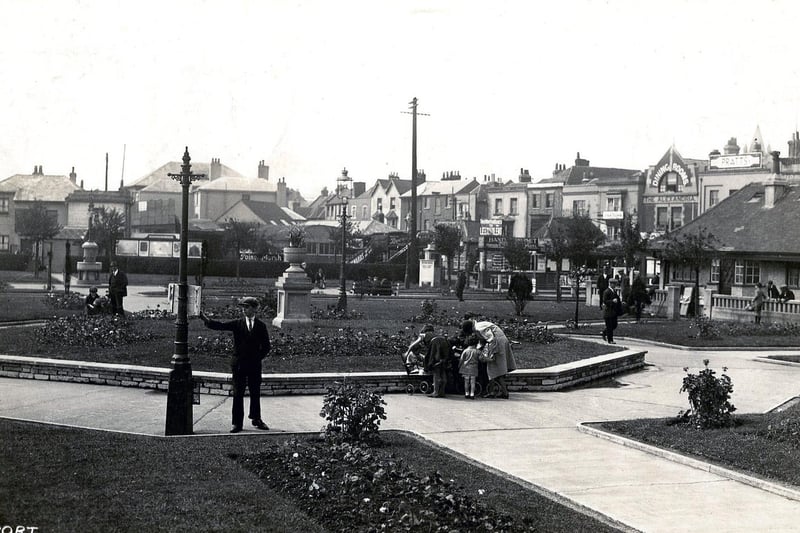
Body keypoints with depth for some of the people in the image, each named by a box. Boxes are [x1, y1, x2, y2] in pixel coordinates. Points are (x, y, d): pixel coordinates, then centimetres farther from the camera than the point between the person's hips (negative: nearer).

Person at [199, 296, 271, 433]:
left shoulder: (261, 326, 4)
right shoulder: (237, 324, 4)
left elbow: (266, 346, 7)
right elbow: (219, 326, -8)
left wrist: (257, 358, -2)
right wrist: (205, 318, -22)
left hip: (255, 364, 0)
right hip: (239, 364, 0)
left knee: (255, 393, 8)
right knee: (238, 394, 0)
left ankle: (256, 419, 22)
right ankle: (237, 423, 5)